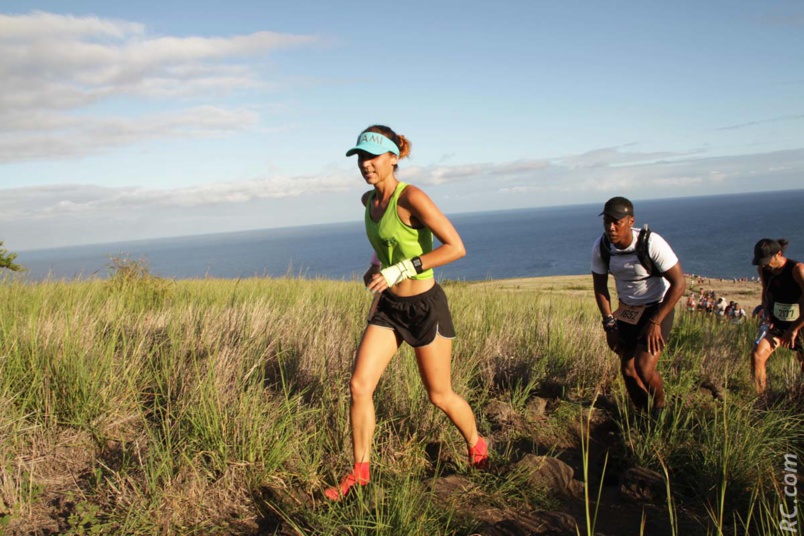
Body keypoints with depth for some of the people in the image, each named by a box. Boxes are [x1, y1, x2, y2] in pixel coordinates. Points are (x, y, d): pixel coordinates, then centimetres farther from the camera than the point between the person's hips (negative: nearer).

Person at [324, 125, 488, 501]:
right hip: (388, 306, 7)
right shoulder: (369, 199, 4)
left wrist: (401, 269, -26)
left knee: (439, 395, 9)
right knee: (359, 385, -3)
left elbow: (456, 247, -24)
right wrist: (376, 265, 8)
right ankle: (359, 473, 14)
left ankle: (478, 450, 37)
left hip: (425, 306, -6)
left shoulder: (411, 197, -20)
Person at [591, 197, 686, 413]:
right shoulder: (600, 247, -13)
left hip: (657, 308, -4)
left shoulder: (651, 243, -27)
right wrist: (609, 324, -4)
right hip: (627, 310, 5)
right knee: (627, 370, 3)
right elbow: (600, 287, 2)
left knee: (644, 368, -17)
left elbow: (679, 283, -21)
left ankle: (660, 410, 13)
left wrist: (655, 322, -21)